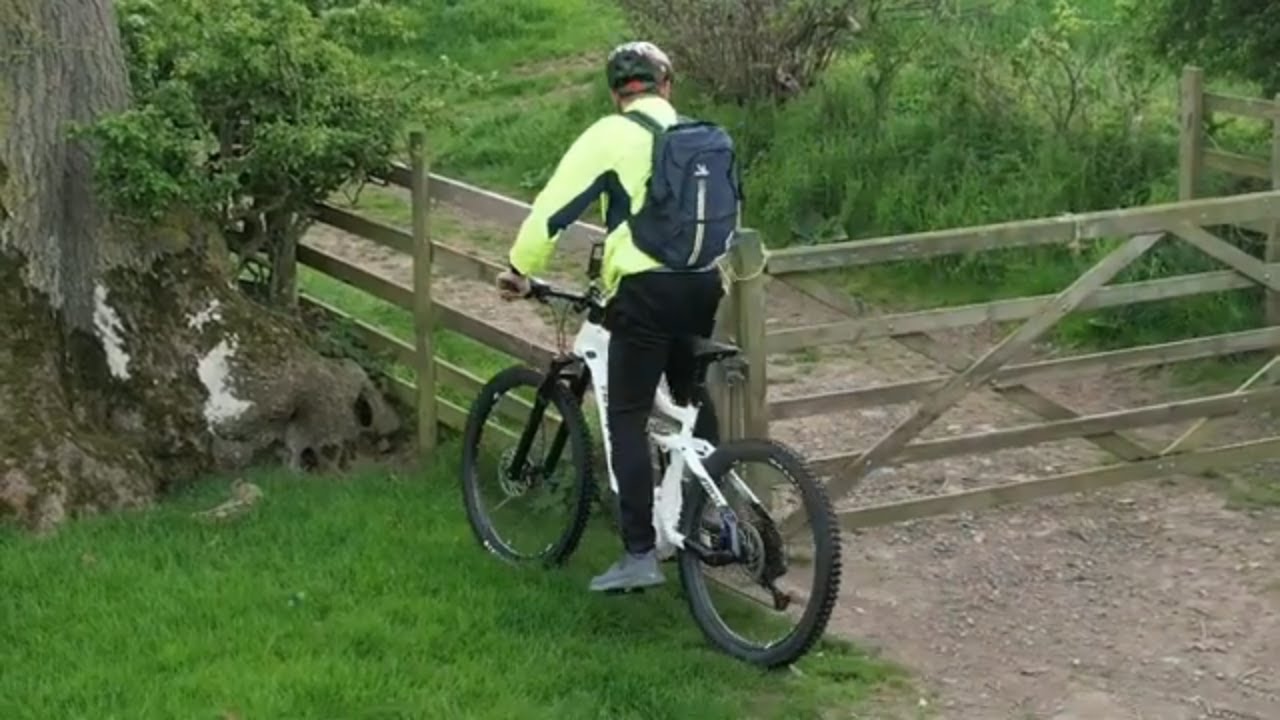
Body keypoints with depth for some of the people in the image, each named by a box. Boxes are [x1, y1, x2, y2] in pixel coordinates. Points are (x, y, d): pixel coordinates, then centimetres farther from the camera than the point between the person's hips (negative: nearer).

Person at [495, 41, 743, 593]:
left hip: (646, 293, -6)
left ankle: (640, 556, -5)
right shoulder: (712, 140, 14)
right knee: (694, 400, 26)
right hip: (703, 290, 6)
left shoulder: (612, 135, -4)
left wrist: (519, 271, 4)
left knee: (628, 419, 0)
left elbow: (554, 206, -6)